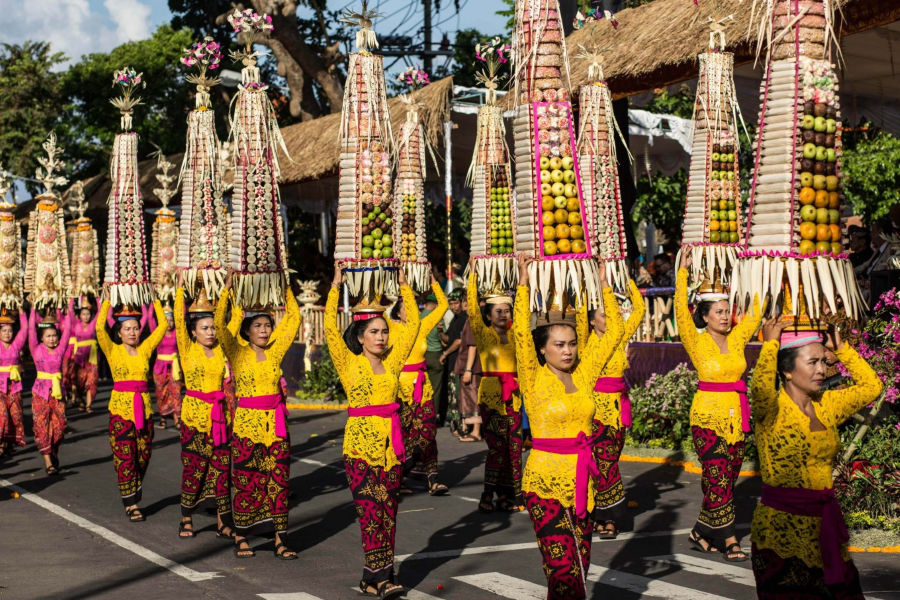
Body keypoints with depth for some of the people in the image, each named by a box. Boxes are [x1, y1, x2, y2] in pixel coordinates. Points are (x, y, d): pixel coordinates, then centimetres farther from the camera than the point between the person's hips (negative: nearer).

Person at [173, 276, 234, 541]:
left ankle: (223, 522, 7)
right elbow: (179, 320, -11)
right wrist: (180, 286, -12)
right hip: (194, 413, -3)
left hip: (219, 414, 3)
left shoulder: (220, 349, 5)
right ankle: (186, 520, 18)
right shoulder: (187, 349, -2)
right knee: (193, 468, 2)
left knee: (222, 467, 2)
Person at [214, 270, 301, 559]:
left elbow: (293, 318, 8)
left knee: (279, 481, 3)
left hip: (275, 423, 3)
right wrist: (227, 289, -19)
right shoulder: (238, 353, -3)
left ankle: (280, 540, 9)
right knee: (245, 482, 3)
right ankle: (241, 539, 16)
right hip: (247, 423, -3)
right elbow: (220, 324, -15)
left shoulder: (275, 351, 6)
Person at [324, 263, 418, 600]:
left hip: (391, 442, 5)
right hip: (360, 443, -4)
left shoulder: (392, 361, 8)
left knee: (388, 512, 5)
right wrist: (335, 288, -9)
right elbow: (330, 329, -12)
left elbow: (413, 323, 9)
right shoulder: (349, 363, -1)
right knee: (370, 510, -10)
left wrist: (404, 286, 8)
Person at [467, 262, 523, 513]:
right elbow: (472, 309, -10)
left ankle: (507, 496, 12)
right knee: (497, 445, -10)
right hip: (491, 394, -5)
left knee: (513, 446, 4)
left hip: (512, 395, 5)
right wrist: (473, 275, -12)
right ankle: (488, 495, 1)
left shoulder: (514, 335, 11)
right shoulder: (483, 333, 0)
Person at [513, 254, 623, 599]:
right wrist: (523, 283, -18)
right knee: (563, 571, -10)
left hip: (582, 480, 5)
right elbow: (521, 332, -20)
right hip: (545, 482, -5)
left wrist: (604, 285, 6)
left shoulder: (584, 373, 5)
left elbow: (614, 332, 8)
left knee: (579, 568, 10)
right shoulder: (534, 379, -7)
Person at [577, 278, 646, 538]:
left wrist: (627, 279, 4)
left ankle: (602, 516, 14)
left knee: (608, 460, 7)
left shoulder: (620, 338, 8)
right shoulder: (586, 340, -2)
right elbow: (581, 312, -14)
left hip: (617, 406, 4)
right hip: (594, 406, -4)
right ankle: (608, 516, 1)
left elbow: (639, 309, 8)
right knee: (603, 461, -8)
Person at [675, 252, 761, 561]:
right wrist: (682, 272, -19)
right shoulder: (697, 341, -6)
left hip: (736, 416, 6)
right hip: (708, 416, -6)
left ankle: (701, 531, 20)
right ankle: (730, 541, -3)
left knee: (727, 478, 8)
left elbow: (756, 313, 14)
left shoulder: (736, 338, 8)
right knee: (718, 479, -8)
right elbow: (681, 312, -17)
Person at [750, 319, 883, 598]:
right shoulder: (772, 409, -11)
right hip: (782, 525, -6)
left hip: (825, 523, 6)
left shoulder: (827, 405, 9)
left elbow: (871, 386, 16)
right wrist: (770, 343, -20)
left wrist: (840, 347, 12)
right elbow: (761, 387, -34)